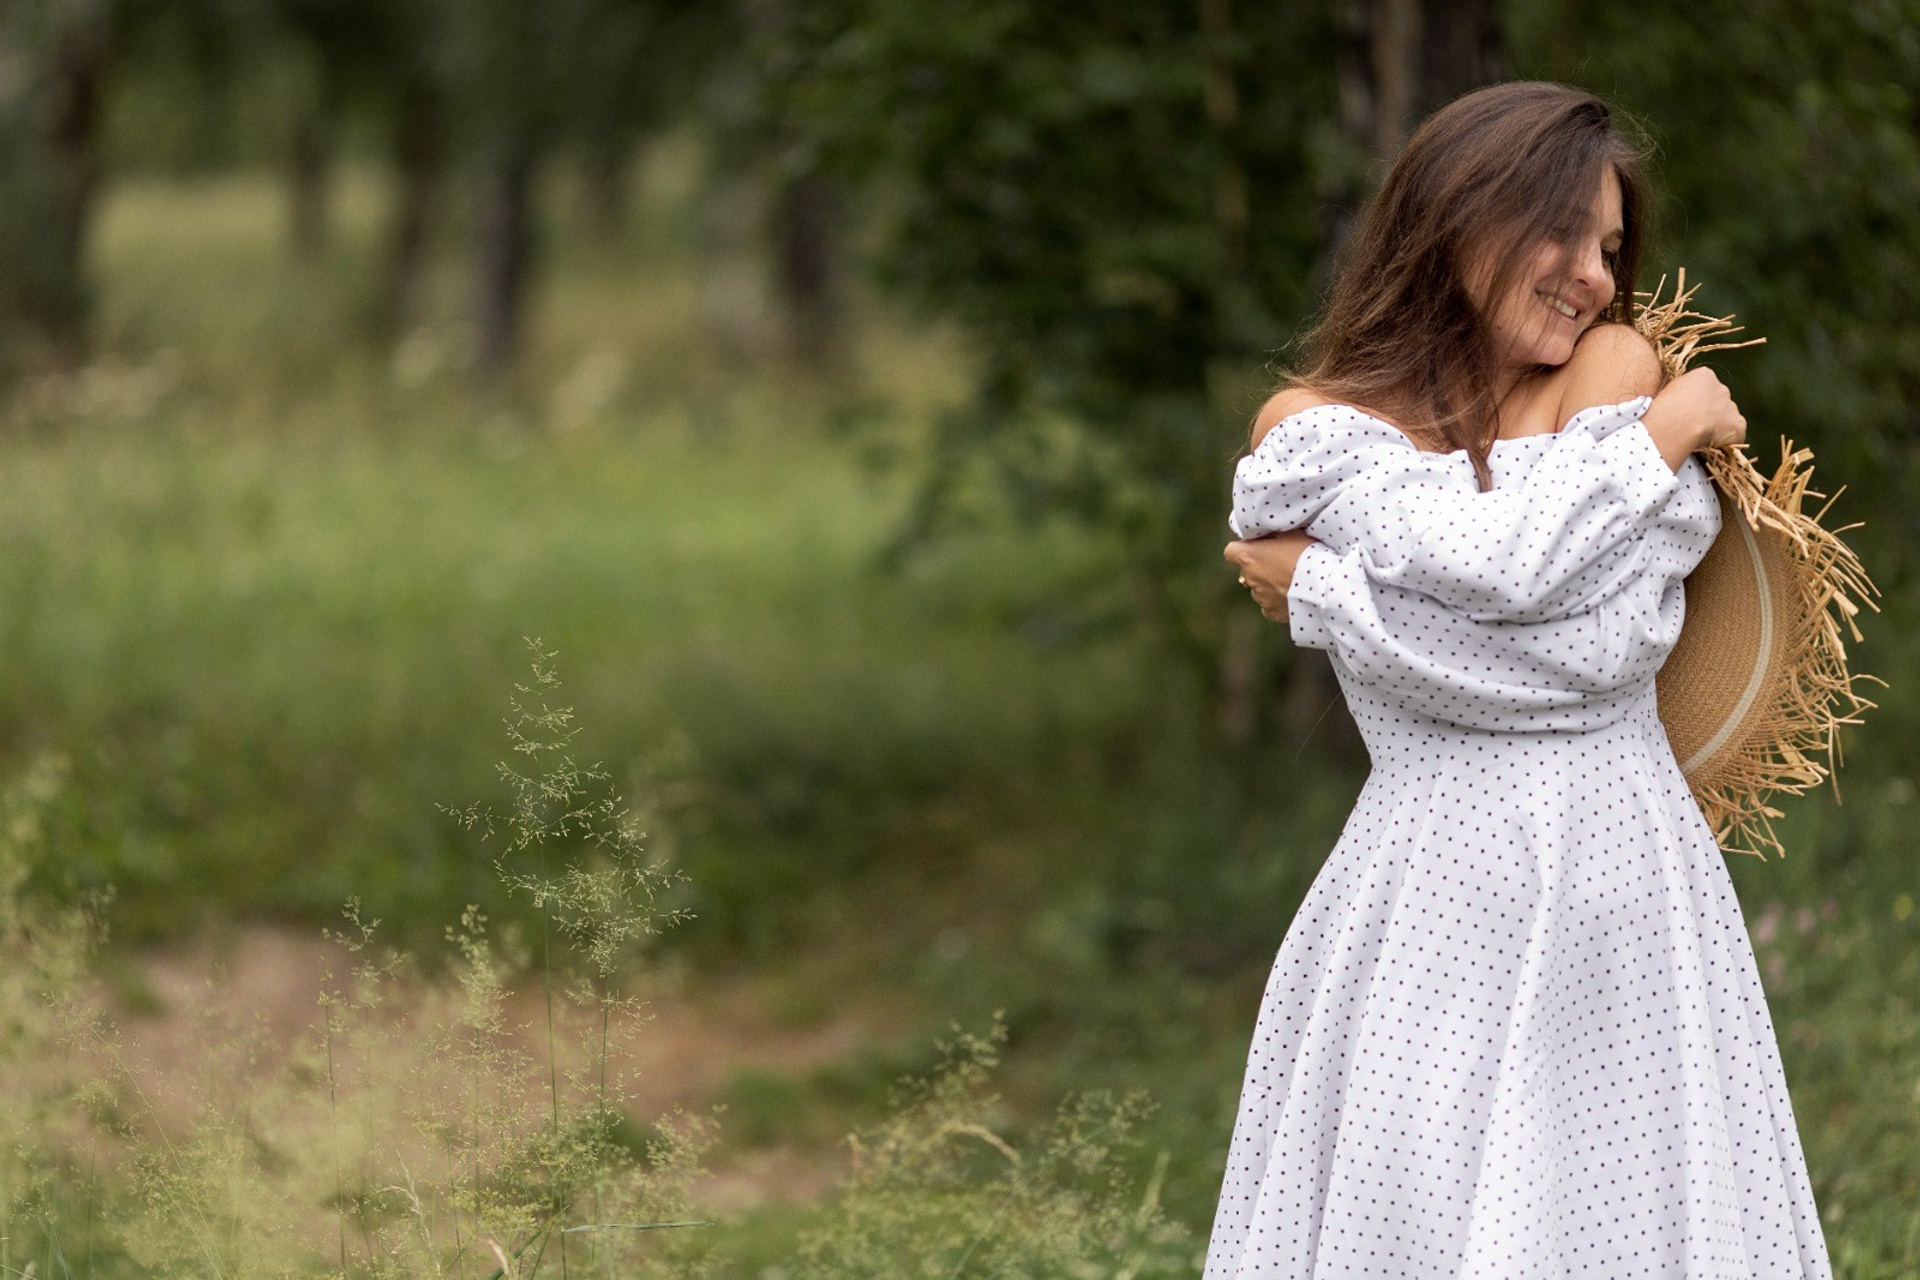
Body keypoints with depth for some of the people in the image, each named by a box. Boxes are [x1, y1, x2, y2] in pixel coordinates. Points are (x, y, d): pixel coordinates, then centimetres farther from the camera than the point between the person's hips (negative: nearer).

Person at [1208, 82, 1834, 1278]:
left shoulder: (1619, 365, 6)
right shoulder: (1315, 426, 3)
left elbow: (1615, 632, -10)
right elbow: (1506, 561, -15)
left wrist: (1322, 588, -8)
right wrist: (1666, 428, -1)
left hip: (1633, 900, 1)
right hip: (1436, 902, -1)